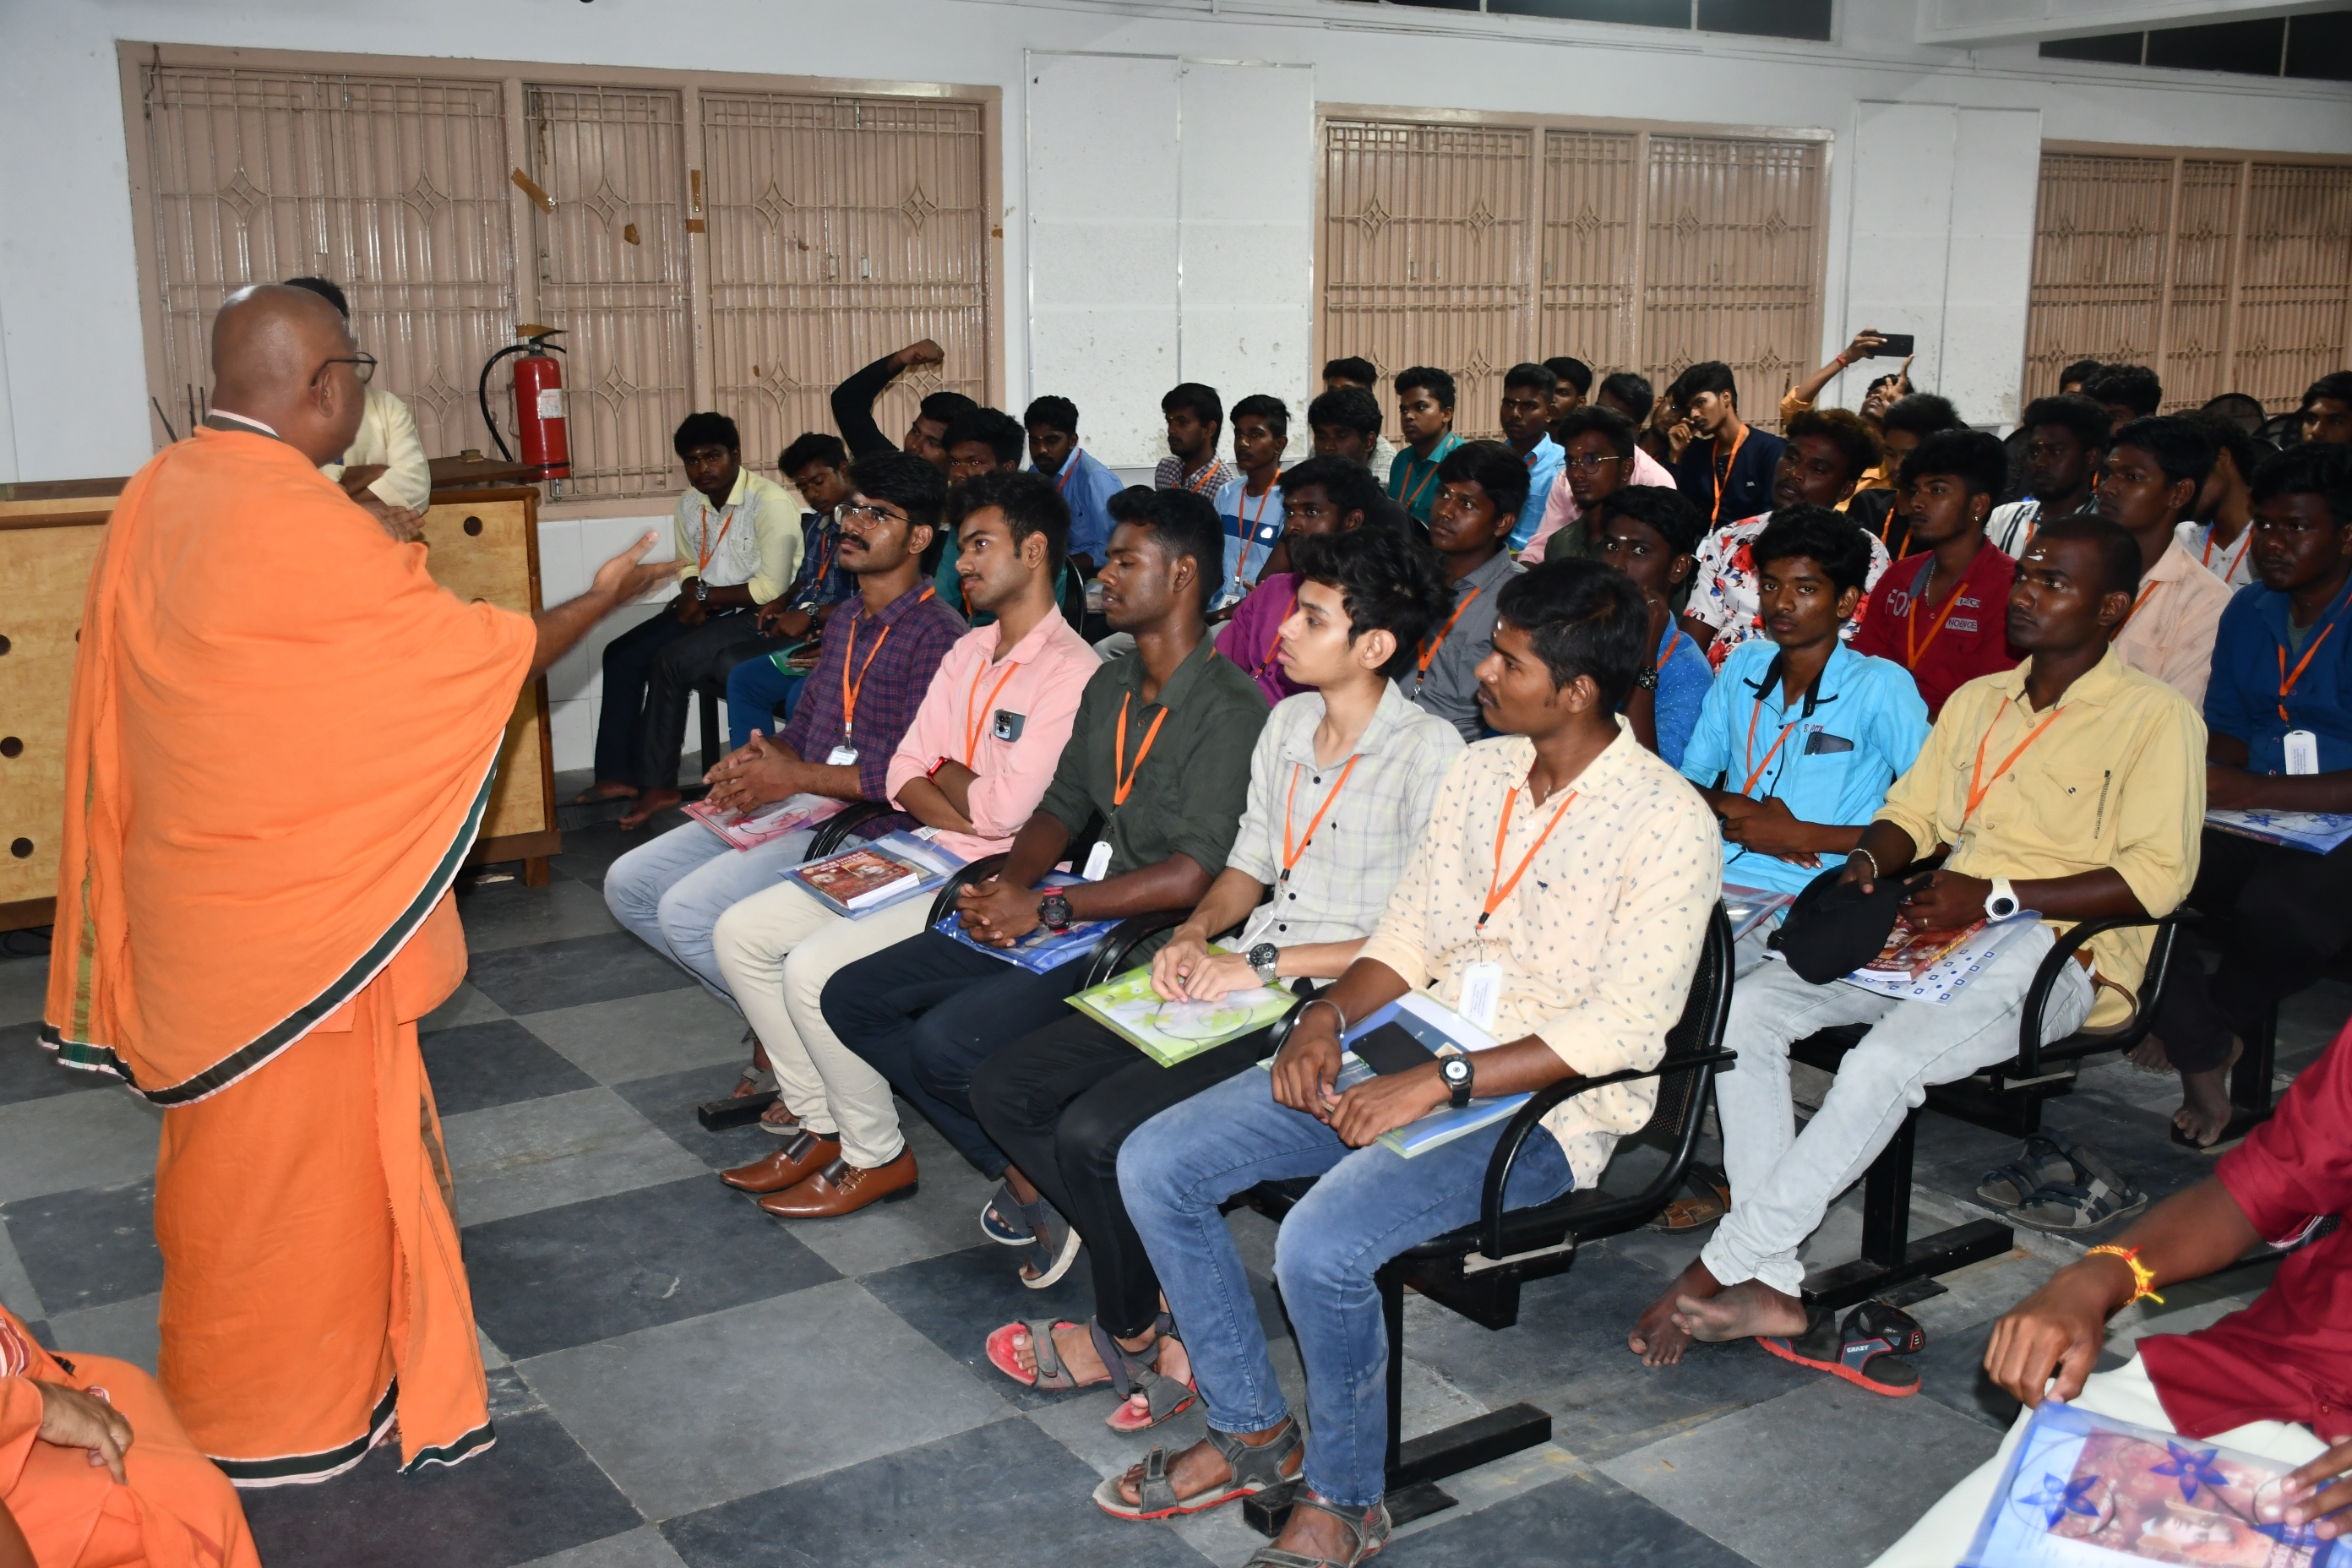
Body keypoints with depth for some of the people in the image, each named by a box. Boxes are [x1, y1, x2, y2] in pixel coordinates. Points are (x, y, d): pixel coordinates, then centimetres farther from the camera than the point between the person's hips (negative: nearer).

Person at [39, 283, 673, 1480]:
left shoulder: (160, 494, 2)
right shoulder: (302, 528, -24)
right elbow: (476, 658, -14)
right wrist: (601, 600, 1)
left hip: (199, 881, 8)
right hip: (295, 913, -8)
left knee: (240, 1142, 22)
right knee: (298, 1149, 8)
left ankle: (237, 1379, 39)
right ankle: (278, 1419, 25)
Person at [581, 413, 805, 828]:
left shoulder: (771, 502, -18)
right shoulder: (689, 504, 6)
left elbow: (772, 588, -22)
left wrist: (705, 596, -15)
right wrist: (693, 596, -3)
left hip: (756, 616, -8)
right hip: (706, 606, 8)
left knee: (671, 661, -25)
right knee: (620, 655, -4)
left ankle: (657, 785, -14)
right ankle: (617, 774, 0)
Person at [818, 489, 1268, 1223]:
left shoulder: (1231, 709, -15)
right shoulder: (1109, 685, 15)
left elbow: (1195, 874, -23)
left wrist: (1049, 906, -21)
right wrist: (1009, 883, -5)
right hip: (1075, 915, 10)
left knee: (947, 1042, -28)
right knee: (852, 997, 1)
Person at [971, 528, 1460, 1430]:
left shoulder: (1430, 756, -13)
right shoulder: (1288, 721, 12)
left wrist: (1263, 965, -19)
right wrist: (1195, 934, -1)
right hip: (1231, 983, 9)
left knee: (1096, 1132, -24)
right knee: (1004, 1090, -3)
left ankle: (1130, 1335, 5)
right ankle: (1172, 1307, 0)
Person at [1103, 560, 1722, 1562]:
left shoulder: (1666, 825, -14)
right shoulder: (1479, 772, 9)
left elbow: (1625, 1029, -20)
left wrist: (1435, 1086, -25)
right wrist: (1327, 1018, -5)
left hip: (1541, 1107, -7)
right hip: (1412, 1053, 8)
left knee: (1322, 1246, -31)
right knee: (1154, 1165, -6)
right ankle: (1252, 1432, 10)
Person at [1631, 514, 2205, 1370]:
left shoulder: (2157, 718, -2)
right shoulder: (1977, 700, 21)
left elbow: (2160, 874, -12)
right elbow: (1912, 810, 23)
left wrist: (1996, 895, -19)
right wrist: (1867, 863, -1)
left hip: (2062, 952, -7)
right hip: (1940, 936, 7)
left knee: (1884, 1063, -34)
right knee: (1743, 1008, -17)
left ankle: (1722, 1269, -24)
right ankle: (1771, 1284, -20)